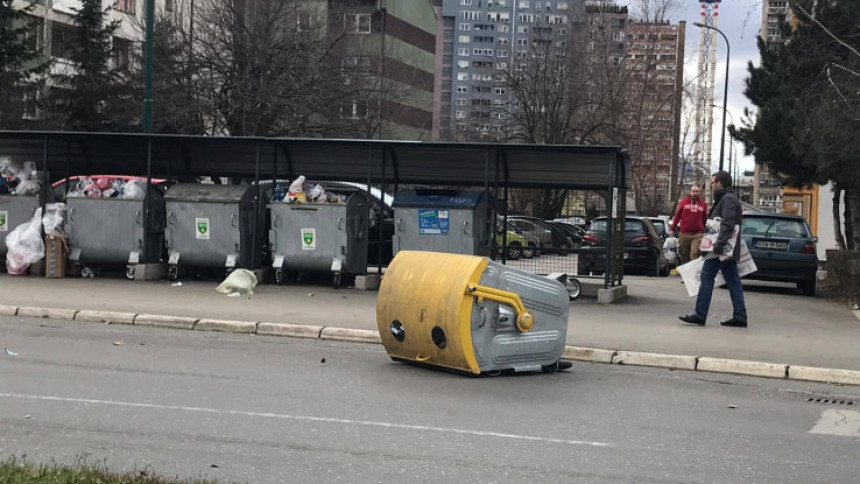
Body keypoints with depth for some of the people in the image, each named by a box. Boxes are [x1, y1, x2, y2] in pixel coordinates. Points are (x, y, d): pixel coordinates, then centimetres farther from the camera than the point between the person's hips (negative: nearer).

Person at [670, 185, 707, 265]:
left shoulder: (703, 204, 7)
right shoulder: (683, 203, 6)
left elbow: (705, 219, 15)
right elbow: (677, 216, 9)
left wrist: (705, 231, 17)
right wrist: (672, 229, 8)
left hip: (697, 234, -1)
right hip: (684, 234, 1)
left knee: (694, 255, -13)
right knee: (684, 256, 9)